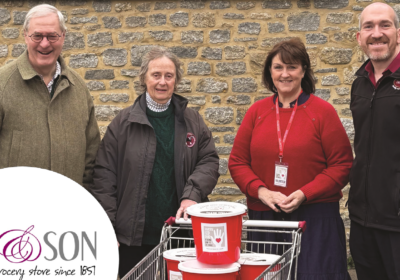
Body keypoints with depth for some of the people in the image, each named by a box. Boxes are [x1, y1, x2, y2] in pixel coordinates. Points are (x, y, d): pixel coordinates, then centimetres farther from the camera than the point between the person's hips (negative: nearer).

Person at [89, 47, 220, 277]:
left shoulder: (192, 121, 9)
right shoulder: (123, 123, 3)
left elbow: (209, 161, 5)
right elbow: (105, 176, 1)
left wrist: (192, 195, -13)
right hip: (134, 235, -1)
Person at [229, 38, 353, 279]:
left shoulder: (323, 111, -2)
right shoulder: (257, 112, 8)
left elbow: (342, 165, -3)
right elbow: (237, 162, 9)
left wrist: (304, 194, -13)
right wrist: (261, 191, -8)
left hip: (315, 220, -3)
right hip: (264, 217, 3)